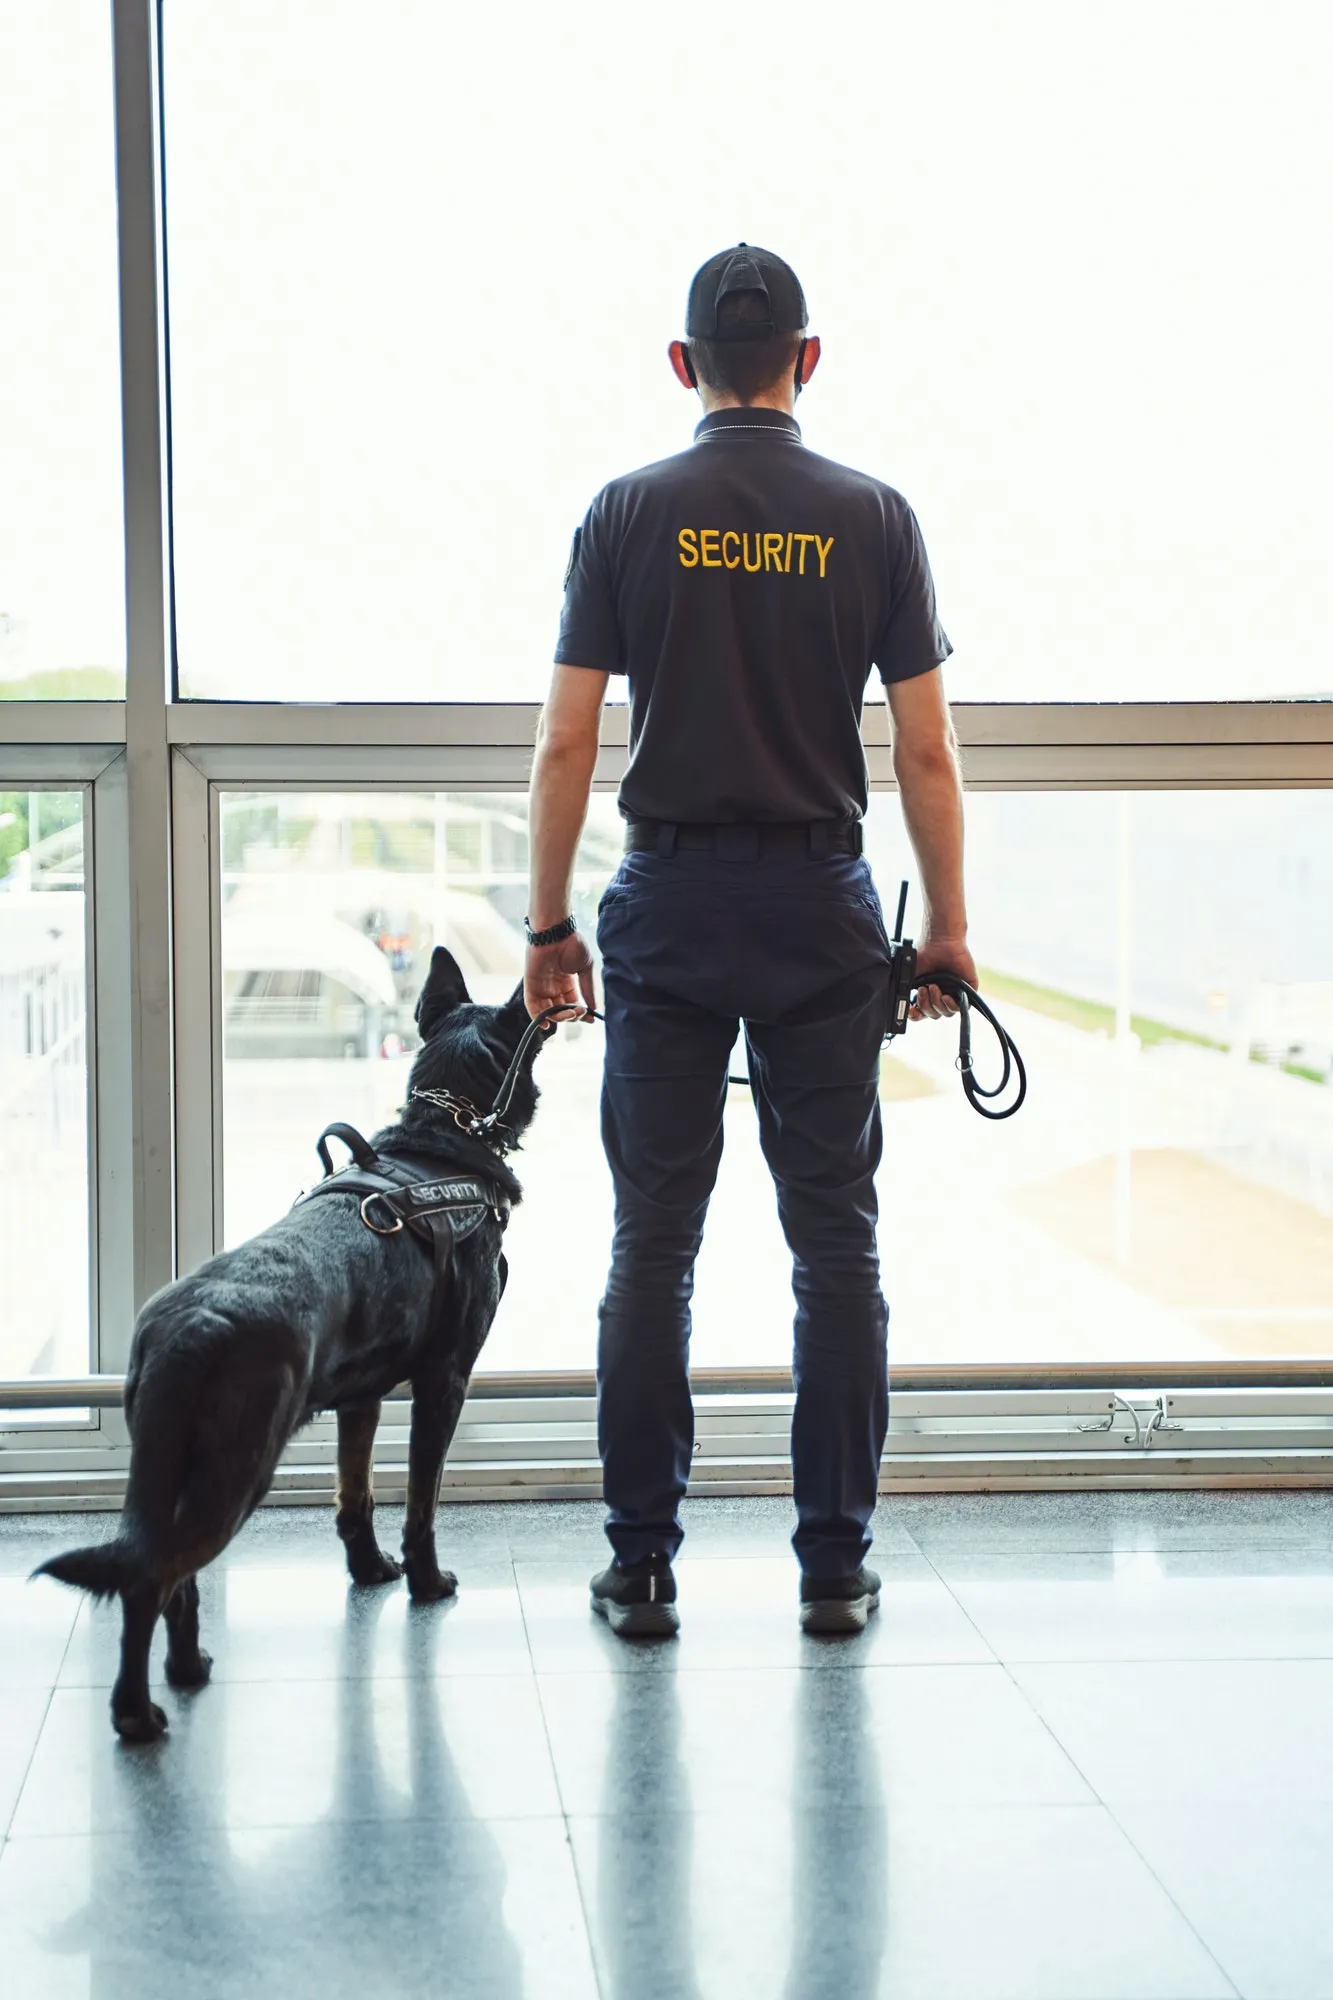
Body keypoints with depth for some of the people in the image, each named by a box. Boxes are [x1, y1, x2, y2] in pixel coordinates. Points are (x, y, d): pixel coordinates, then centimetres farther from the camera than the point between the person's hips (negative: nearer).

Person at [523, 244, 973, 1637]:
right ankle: (834, 1562, 10)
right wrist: (948, 927, 8)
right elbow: (927, 754, -1)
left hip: (668, 907, 0)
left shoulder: (628, 514, 0)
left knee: (653, 1243, 4)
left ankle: (641, 1565, 8)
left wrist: (547, 924, 5)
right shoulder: (874, 518, 1)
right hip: (820, 916, 0)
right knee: (834, 1242, 6)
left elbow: (565, 744, -3)